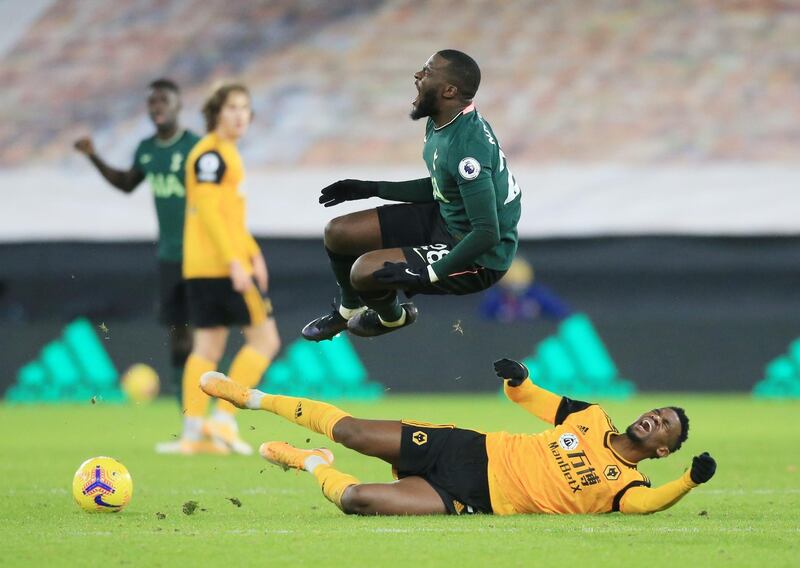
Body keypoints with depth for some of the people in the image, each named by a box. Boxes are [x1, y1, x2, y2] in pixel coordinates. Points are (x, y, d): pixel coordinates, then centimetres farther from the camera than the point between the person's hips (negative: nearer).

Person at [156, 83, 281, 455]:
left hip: (202, 267, 10)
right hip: (222, 263, -10)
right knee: (265, 339, -4)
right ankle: (224, 418, -6)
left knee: (208, 347, 8)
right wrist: (235, 261, -22)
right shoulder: (211, 154, -12)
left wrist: (253, 252, 20)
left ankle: (193, 432, 5)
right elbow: (209, 212, -19)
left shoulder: (226, 153, 19)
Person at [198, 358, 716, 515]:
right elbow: (533, 400, 19)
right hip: (476, 451, 4)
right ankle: (255, 399, 21)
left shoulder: (624, 482, -4)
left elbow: (642, 503, -28)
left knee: (357, 499, -22)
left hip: (474, 500, -4)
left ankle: (313, 464, 11)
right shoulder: (593, 420, 9)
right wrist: (518, 380, -4)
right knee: (351, 431, -1)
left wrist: (690, 481, -43)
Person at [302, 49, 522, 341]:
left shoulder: (467, 147, -32)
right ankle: (350, 309, 37)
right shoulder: (440, 124, -2)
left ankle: (393, 317, 14)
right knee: (338, 233, 7)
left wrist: (429, 273, -31)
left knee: (366, 272, -22)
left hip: (479, 257, -9)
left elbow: (487, 234, -31)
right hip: (444, 219, 9)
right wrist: (372, 189, 11)